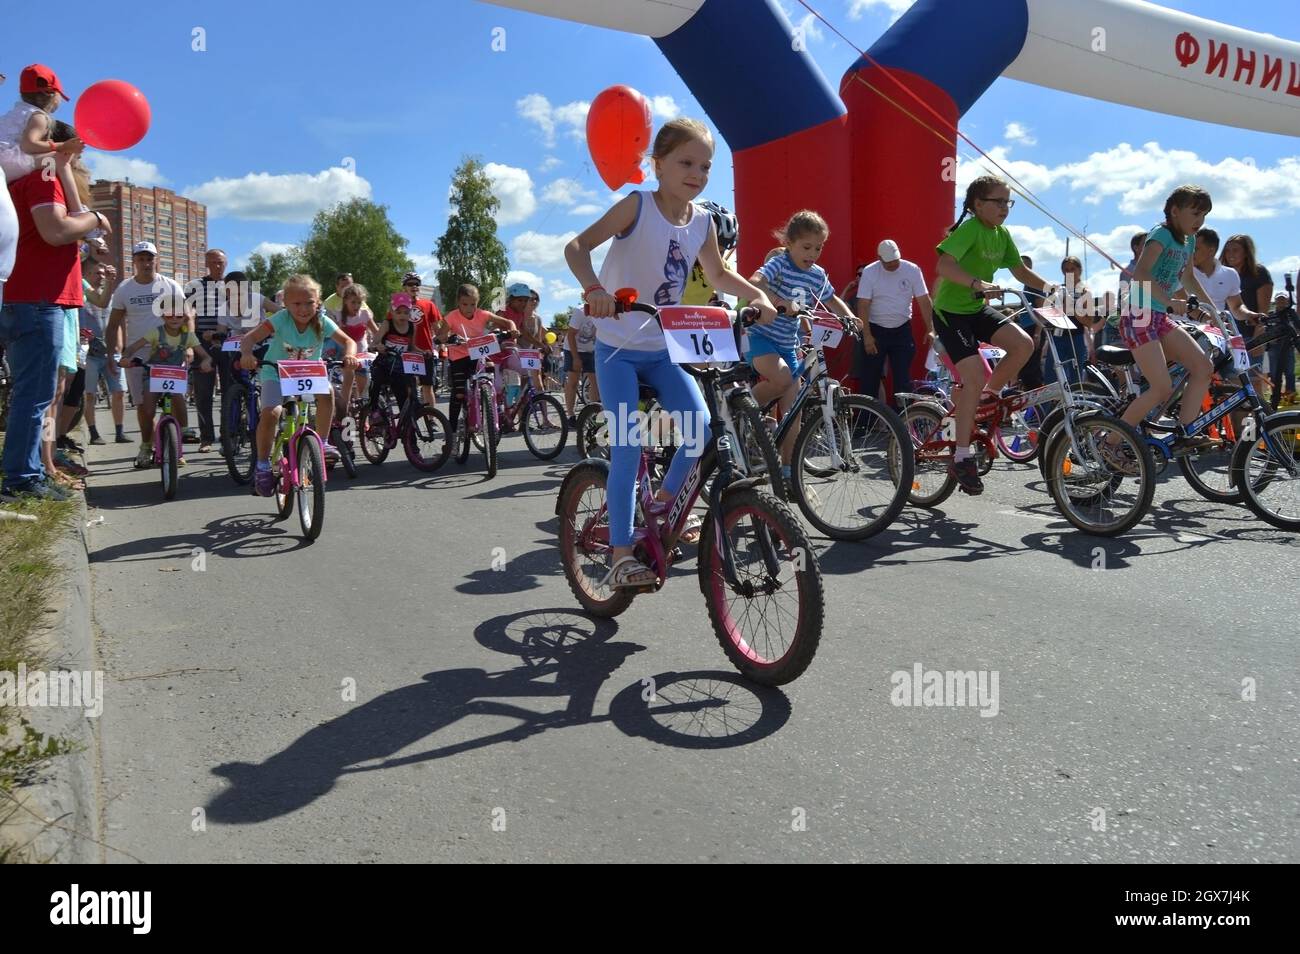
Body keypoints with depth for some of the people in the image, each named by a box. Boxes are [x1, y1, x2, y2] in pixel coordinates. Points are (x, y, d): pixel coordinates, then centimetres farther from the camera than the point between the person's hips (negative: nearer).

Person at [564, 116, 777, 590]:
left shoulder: (702, 221, 2)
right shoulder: (637, 206, -14)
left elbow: (718, 275, 16)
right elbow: (577, 246, -21)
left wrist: (757, 294, -2)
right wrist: (594, 288, -40)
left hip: (664, 349, 5)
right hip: (619, 347, -5)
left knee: (700, 426, -9)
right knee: (628, 447, -12)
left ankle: (665, 500, 18)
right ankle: (621, 555, -4)